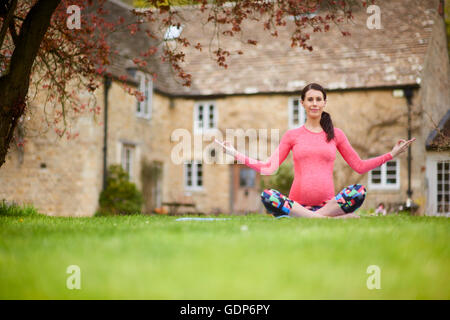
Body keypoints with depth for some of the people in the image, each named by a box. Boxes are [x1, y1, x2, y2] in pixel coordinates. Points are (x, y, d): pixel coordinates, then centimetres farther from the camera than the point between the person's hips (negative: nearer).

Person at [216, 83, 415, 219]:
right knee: (267, 195, -32)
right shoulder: (292, 135, 13)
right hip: (298, 203, 0)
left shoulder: (335, 135, 15)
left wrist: (392, 154, 12)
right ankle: (330, 218, -32)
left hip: (327, 203, 0)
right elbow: (268, 167, 7)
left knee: (359, 191, -28)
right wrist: (236, 155, 1)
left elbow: (360, 166, 18)